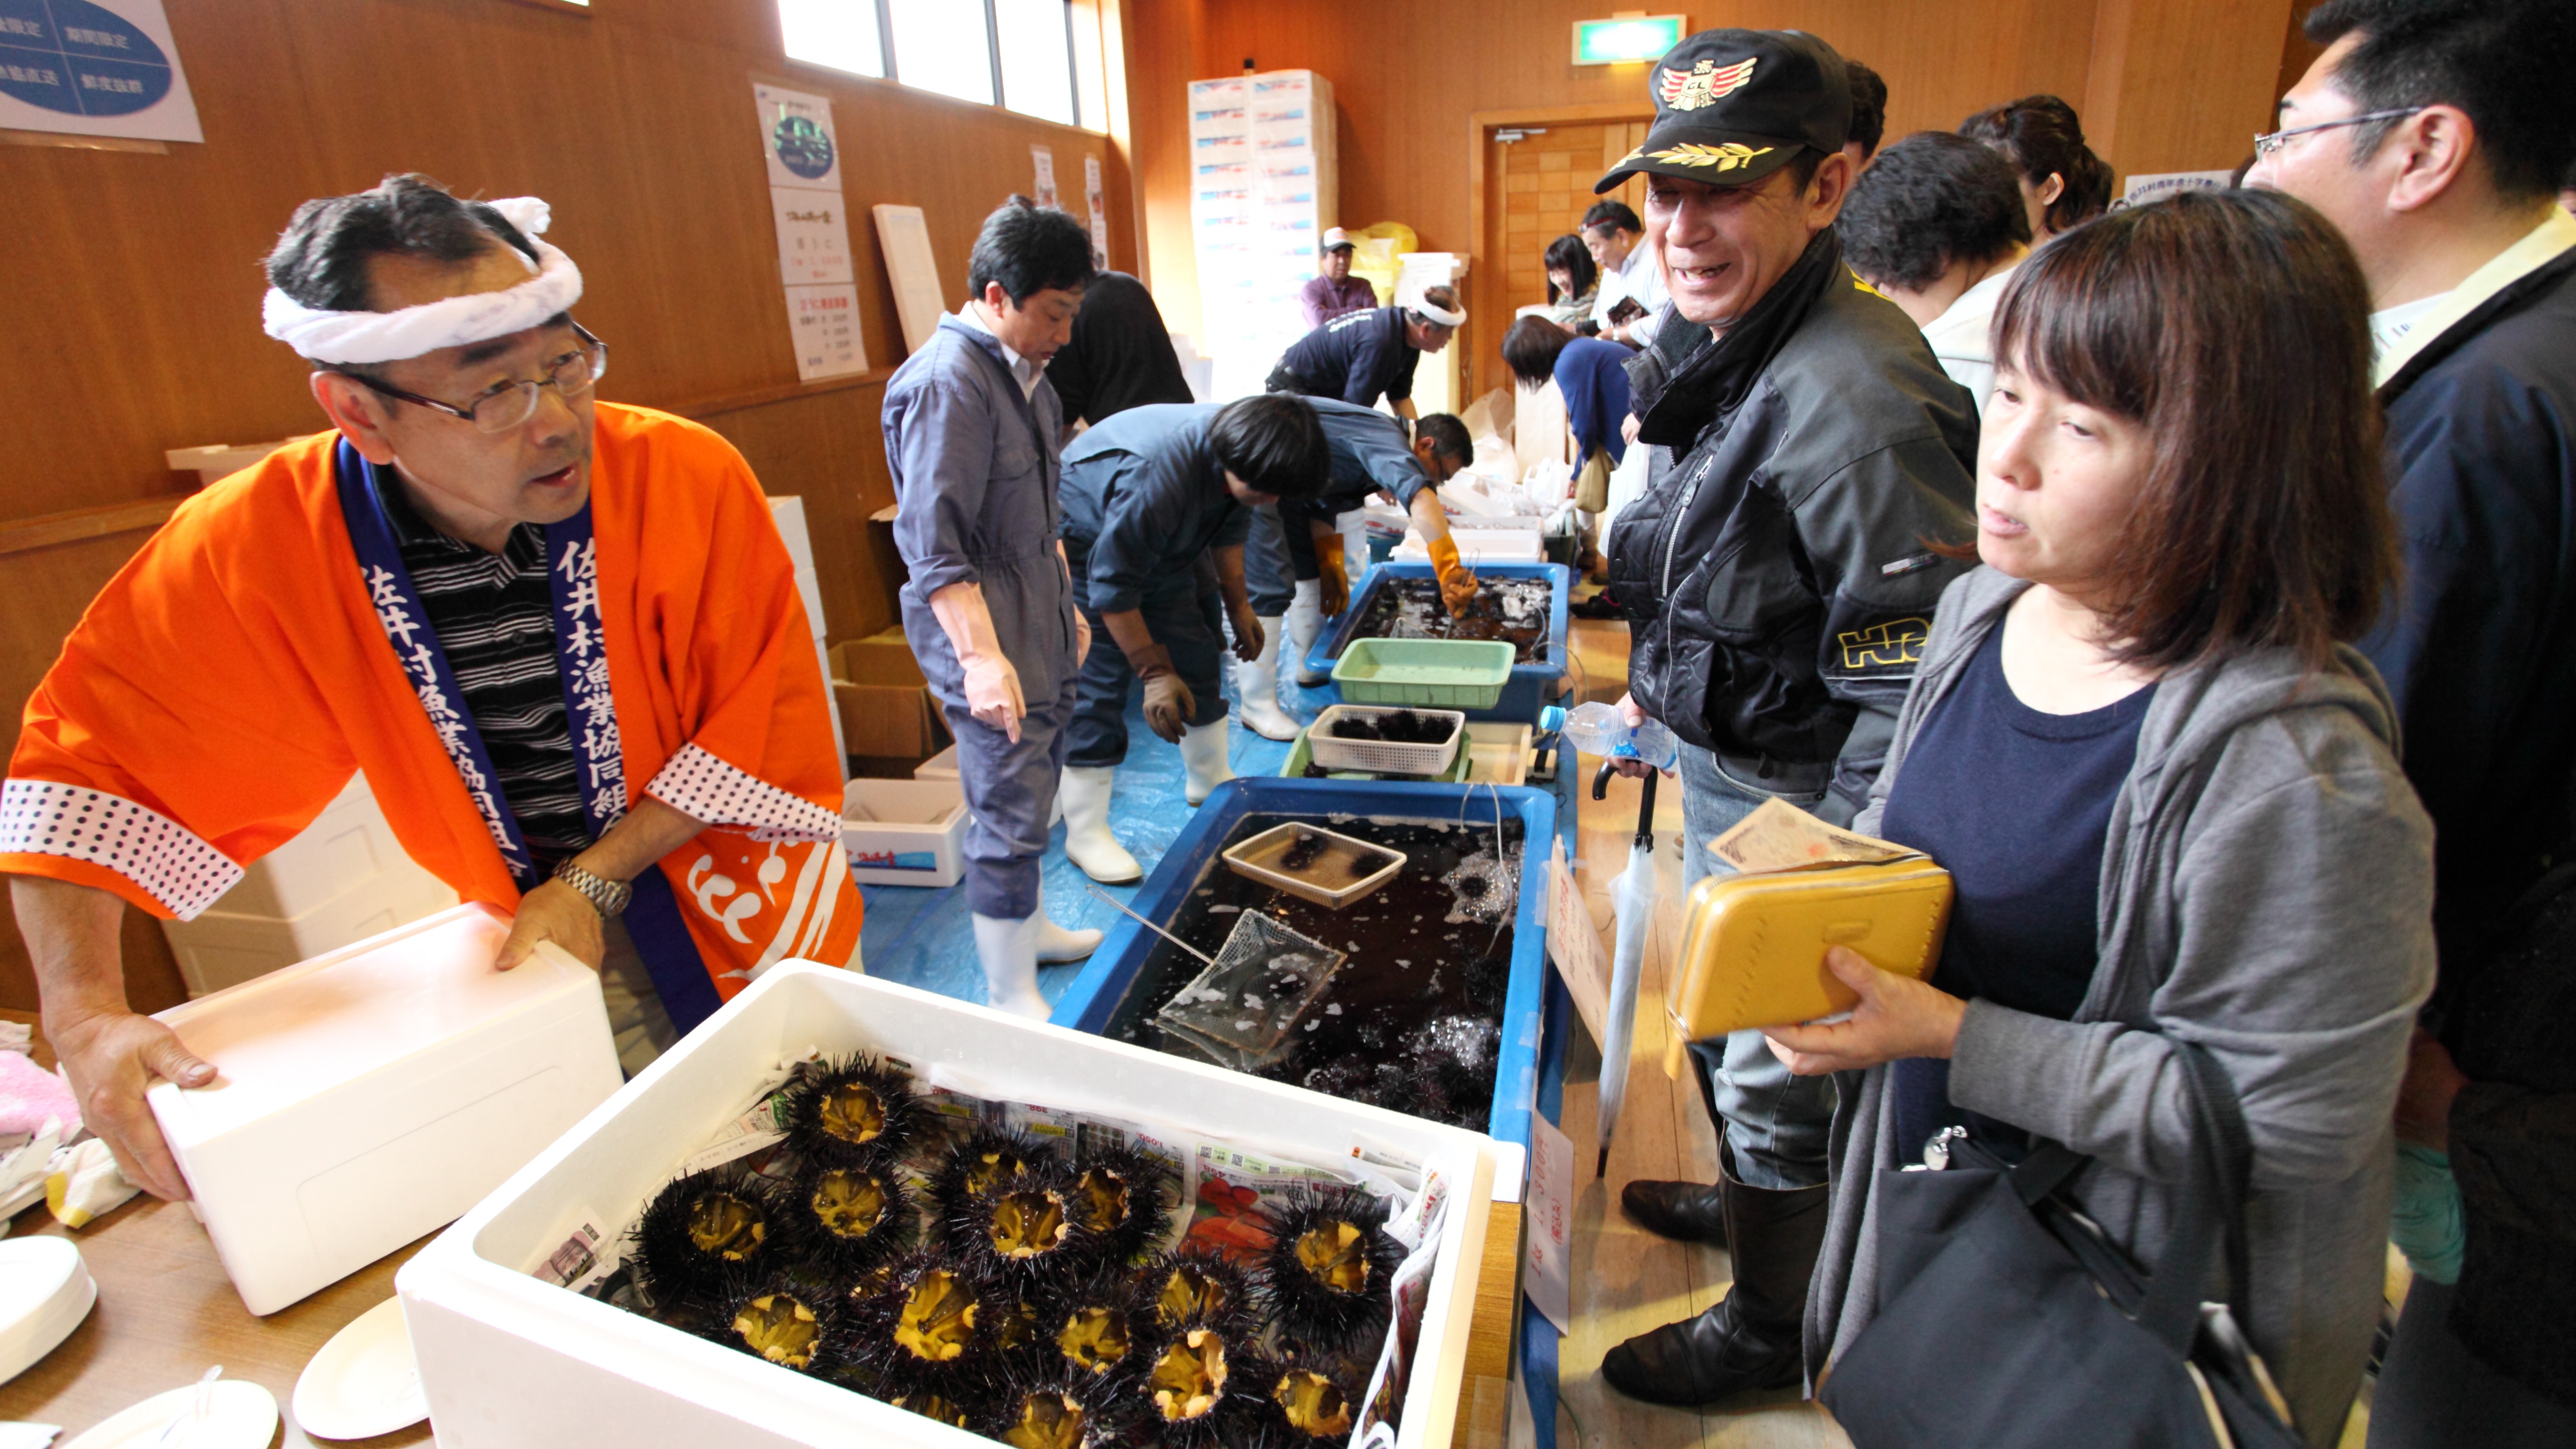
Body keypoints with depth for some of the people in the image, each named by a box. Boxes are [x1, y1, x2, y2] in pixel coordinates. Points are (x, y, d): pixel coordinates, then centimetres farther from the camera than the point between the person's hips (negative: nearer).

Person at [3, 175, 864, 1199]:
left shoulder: (687, 479, -23)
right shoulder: (261, 544, -16)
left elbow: (765, 732, -16)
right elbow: (86, 763, -5)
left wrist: (595, 879, -19)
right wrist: (85, 1013, -16)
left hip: (741, 914, -1)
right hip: (535, 937, 2)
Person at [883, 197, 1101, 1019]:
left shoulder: (1020, 369, 13)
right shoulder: (947, 381, -18)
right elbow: (934, 542, -23)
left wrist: (1066, 607, 25)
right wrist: (981, 655, -29)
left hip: (1041, 628, 10)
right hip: (989, 641, -10)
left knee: (1034, 793, 21)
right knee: (1010, 817, -4)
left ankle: (1032, 930, 39)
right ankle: (1013, 1002, 9)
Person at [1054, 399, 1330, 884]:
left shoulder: (1239, 455, -16)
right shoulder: (1157, 480, -41)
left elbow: (1231, 523, 6)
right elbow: (1113, 584, -33)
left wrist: (1237, 604, 7)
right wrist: (1154, 671, -28)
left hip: (1162, 541, 8)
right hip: (1087, 547, -8)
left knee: (1198, 653, 10)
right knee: (1099, 683, -13)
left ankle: (1210, 779, 29)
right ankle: (1085, 834, -5)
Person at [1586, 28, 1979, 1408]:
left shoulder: (1851, 401, -28)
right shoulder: (1717, 349, 4)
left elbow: (1917, 687, -28)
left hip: (1797, 805, -9)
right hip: (1722, 774, 9)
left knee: (1774, 1074, 11)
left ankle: (1765, 1327, 38)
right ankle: (1744, 1199, 55)